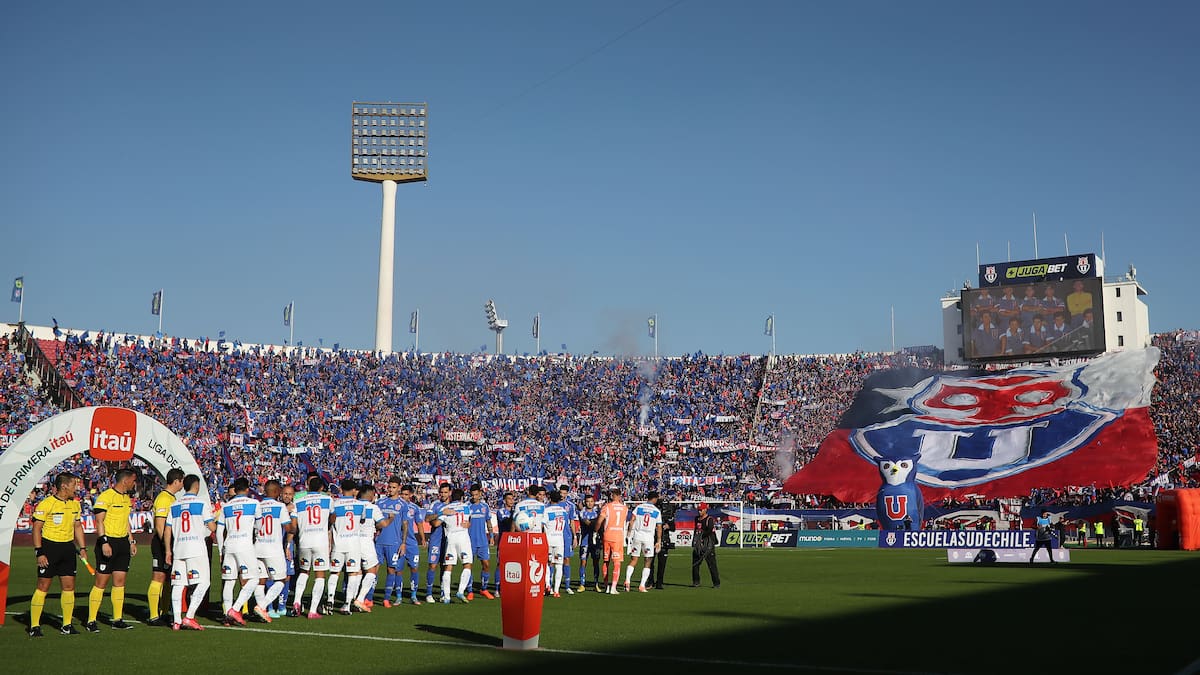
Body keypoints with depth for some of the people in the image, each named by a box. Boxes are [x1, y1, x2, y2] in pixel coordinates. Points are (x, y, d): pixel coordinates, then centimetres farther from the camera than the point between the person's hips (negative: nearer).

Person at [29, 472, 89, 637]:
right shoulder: (46, 504, -11)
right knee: (43, 586, -3)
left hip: (68, 547, 6)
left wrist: (82, 548, 12)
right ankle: (34, 626, 4)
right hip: (49, 547, -6)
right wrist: (39, 552, -14)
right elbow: (37, 528, -10)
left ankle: (67, 625, 12)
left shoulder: (75, 504, 10)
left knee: (69, 586, 4)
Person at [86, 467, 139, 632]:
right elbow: (99, 521, -16)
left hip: (123, 542, 8)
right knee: (101, 582, -5)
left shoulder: (127, 498, 16)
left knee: (120, 581, 7)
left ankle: (118, 619, 11)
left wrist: (131, 541, 21)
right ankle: (91, 621, 2)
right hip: (108, 542, -8)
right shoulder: (106, 496, -11)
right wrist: (104, 542, -23)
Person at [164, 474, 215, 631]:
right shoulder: (201, 502, -2)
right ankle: (189, 617, -11)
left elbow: (167, 530, 12)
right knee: (203, 583, -2)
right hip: (196, 549, -5)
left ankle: (177, 620, 6)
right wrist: (215, 523, 19)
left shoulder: (174, 505, 13)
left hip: (178, 549, 5)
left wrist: (168, 551, 18)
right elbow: (212, 527, -3)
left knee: (178, 584, 7)